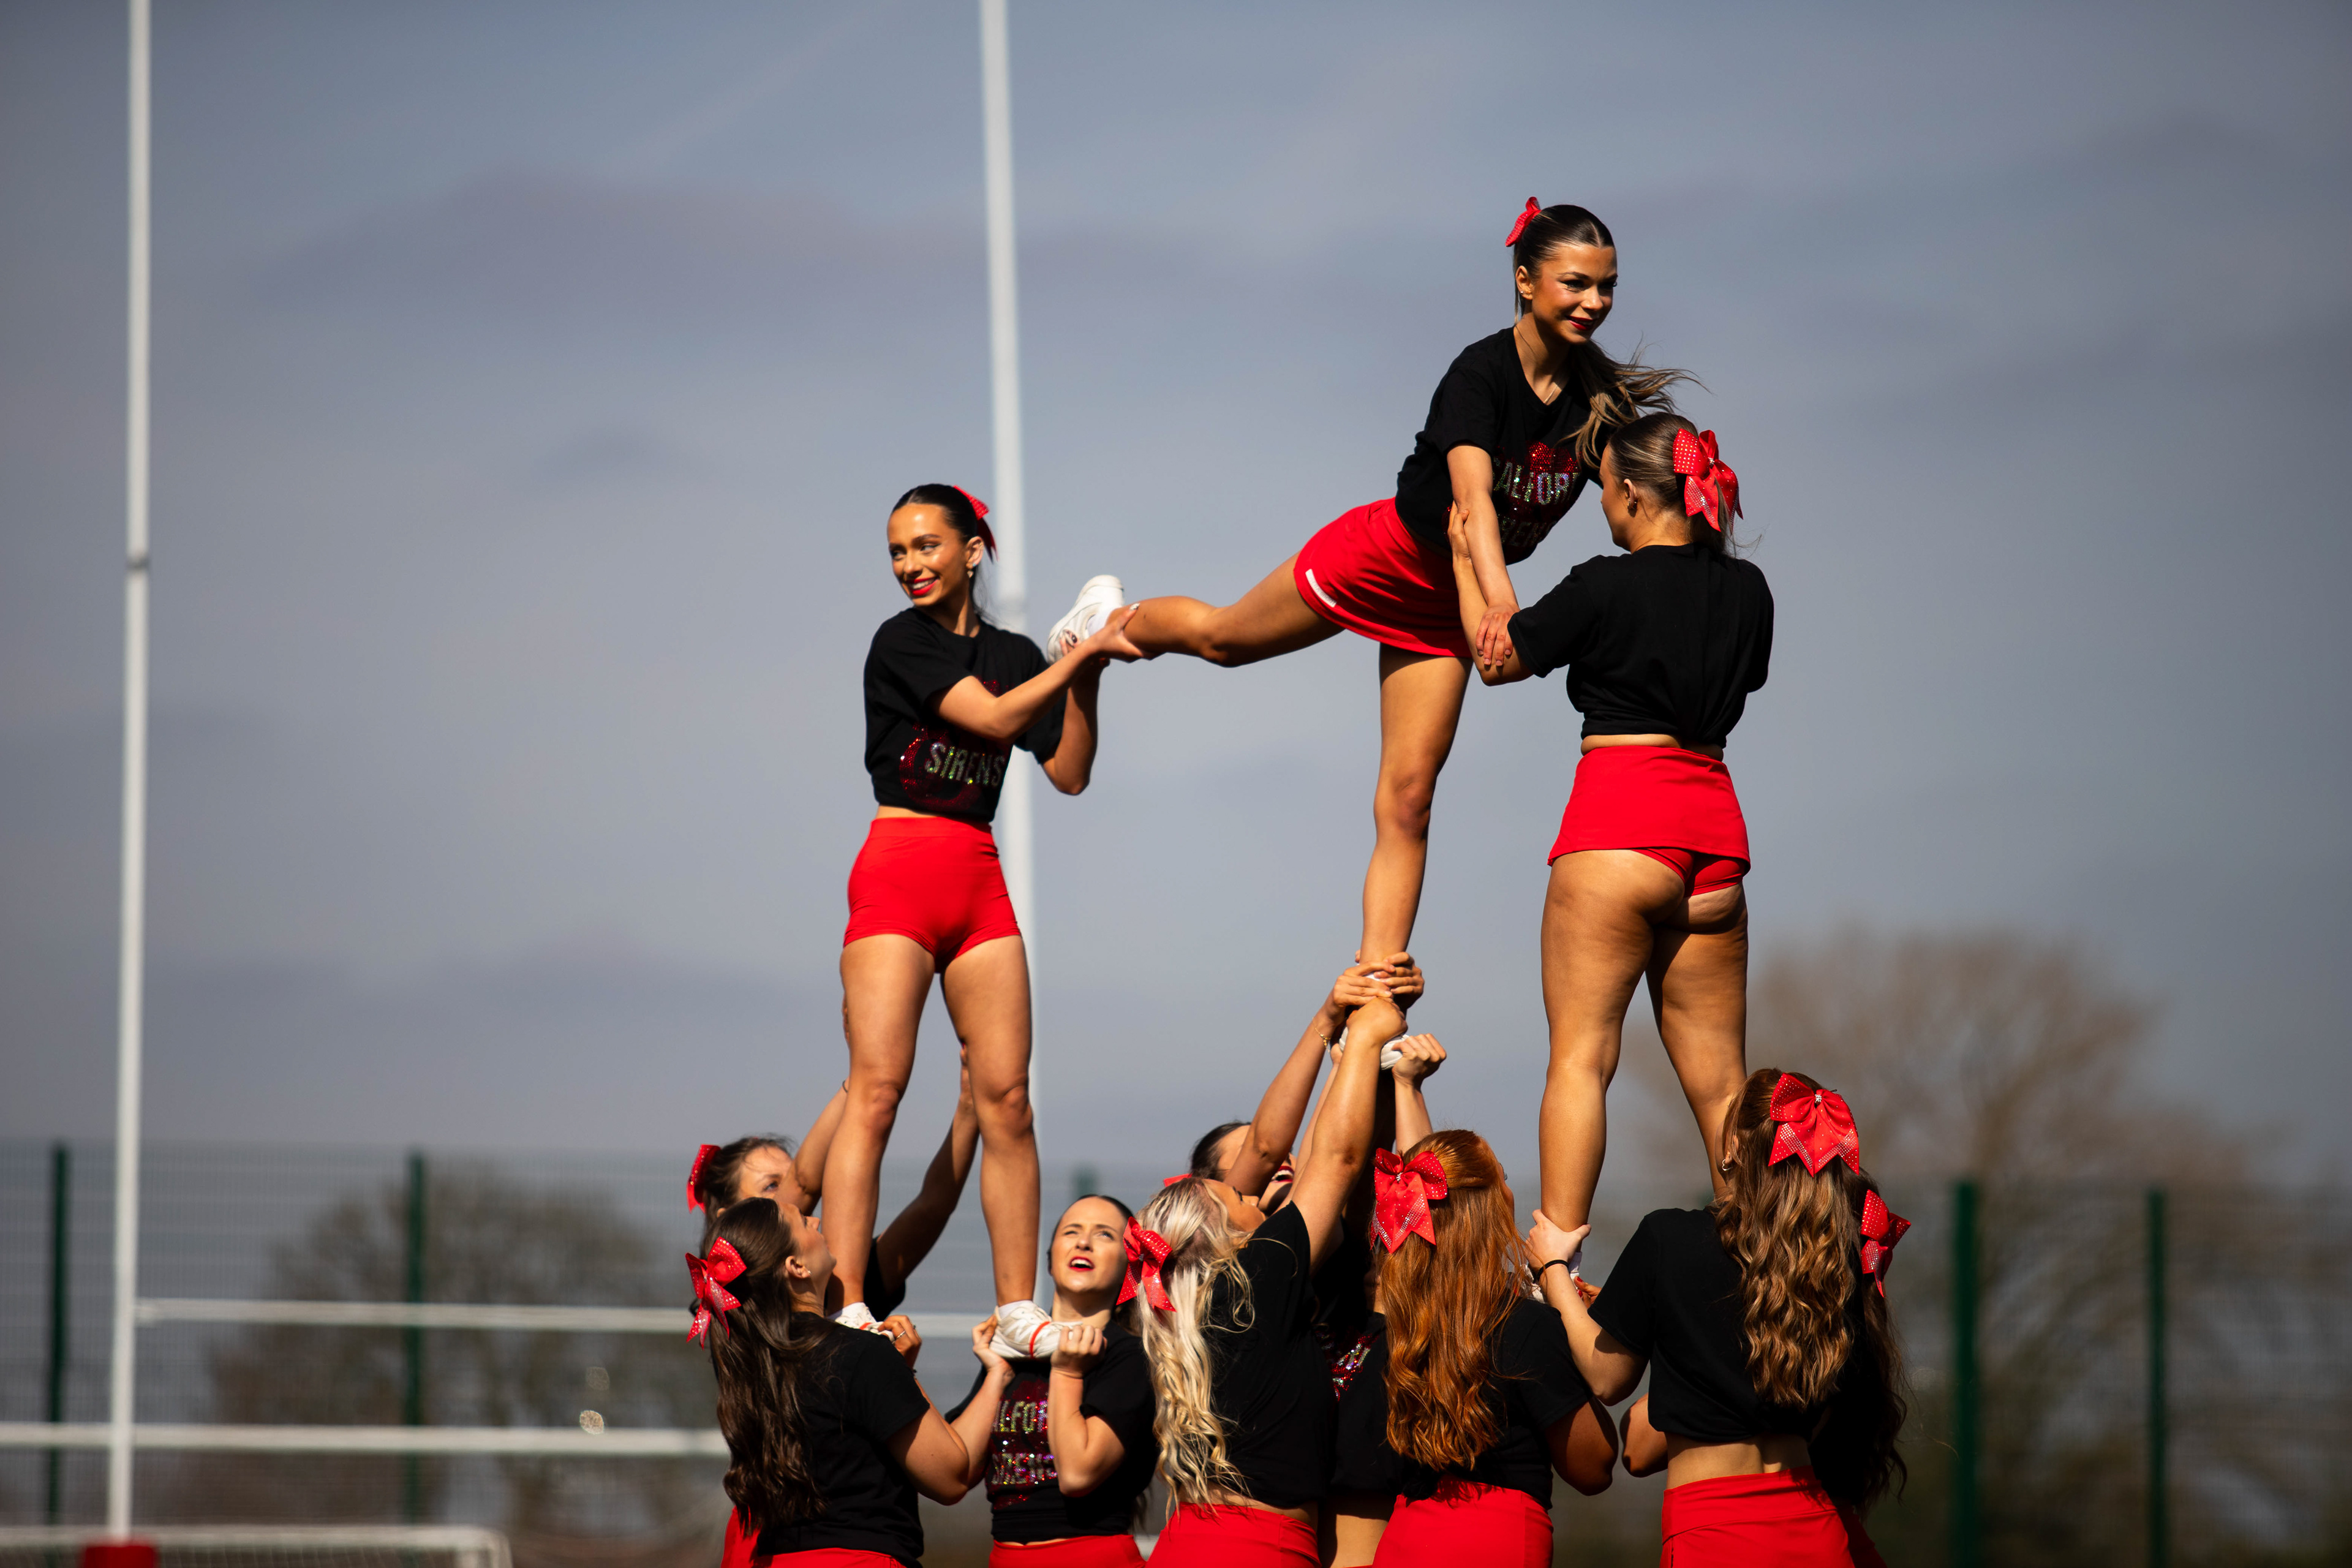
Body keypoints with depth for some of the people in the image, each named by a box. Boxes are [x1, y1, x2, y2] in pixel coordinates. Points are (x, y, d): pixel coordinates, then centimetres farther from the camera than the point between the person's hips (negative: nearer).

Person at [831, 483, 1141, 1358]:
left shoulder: (1015, 655, 16)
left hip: (980, 877, 5)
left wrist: (1085, 680, 2)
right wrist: (1083, 655, -7)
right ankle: (846, 1312, -19)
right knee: (876, 1090, -13)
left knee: (1006, 1097, -1)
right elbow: (992, 718, -12)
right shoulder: (902, 640, -1)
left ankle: (1018, 1313, 1)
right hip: (900, 869, -5)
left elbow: (1069, 773, 14)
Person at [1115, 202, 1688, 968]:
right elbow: (1473, 494, -44)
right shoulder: (1481, 373, -30)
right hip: (1384, 555, -4)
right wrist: (1499, 602, -59)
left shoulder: (1600, 400, -14)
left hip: (1446, 601, 4)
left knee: (1407, 798, -1)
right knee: (1221, 638, 22)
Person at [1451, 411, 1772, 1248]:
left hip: (1618, 821, -6)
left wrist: (1468, 565, 23)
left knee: (1579, 1058, -7)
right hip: (1715, 829, 6)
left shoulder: (1607, 587, -7)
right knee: (1717, 1077, 9)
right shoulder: (1747, 590, 9)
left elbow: (1498, 658, 7)